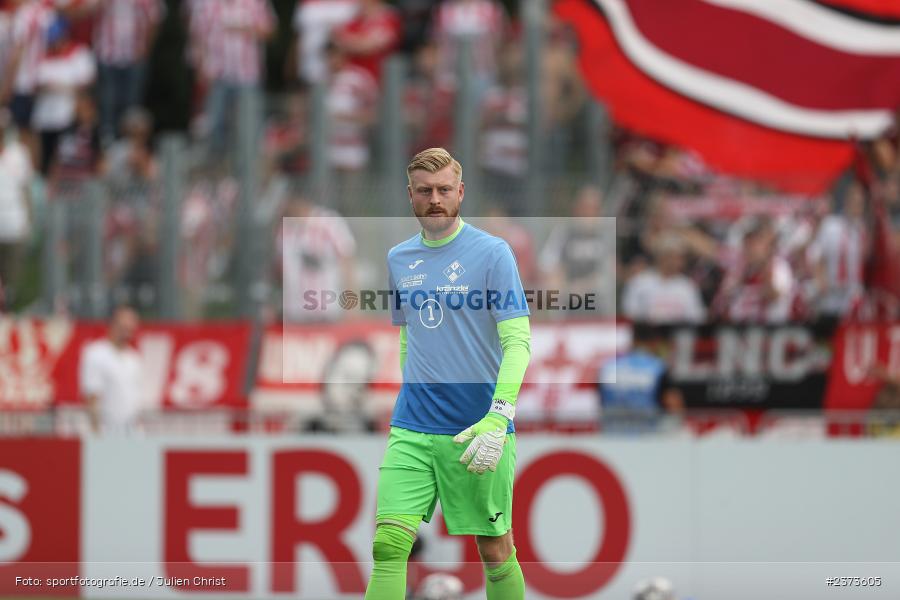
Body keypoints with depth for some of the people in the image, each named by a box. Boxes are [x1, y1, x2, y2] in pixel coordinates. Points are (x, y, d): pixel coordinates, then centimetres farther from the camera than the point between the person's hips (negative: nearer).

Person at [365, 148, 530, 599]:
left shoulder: (492, 253, -6)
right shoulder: (398, 259, 11)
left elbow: (518, 342, -12)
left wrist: (498, 418, -23)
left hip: (478, 433, -4)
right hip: (412, 430, 4)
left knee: (496, 551, 5)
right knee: (388, 544, -10)